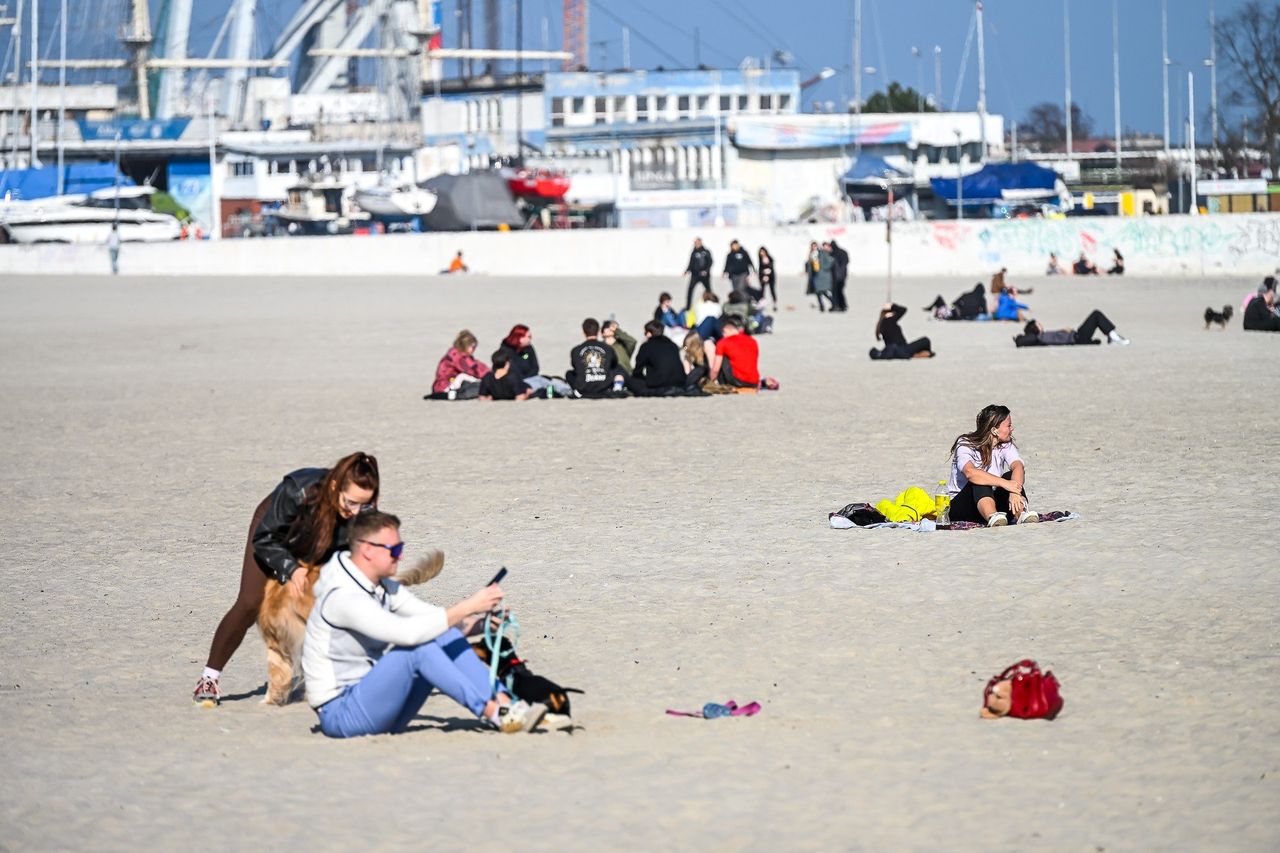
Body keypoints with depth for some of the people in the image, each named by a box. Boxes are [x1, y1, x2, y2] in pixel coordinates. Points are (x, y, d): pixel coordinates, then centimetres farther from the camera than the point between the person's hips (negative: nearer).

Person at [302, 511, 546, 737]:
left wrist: (477, 615, -14)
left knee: (446, 636, -3)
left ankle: (504, 703, -13)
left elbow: (433, 616, 5)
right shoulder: (343, 597, -23)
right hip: (340, 714, -9)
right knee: (418, 646, -27)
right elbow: (407, 632, -34)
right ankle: (495, 714, -26)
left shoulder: (382, 586, 8)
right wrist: (467, 607, -29)